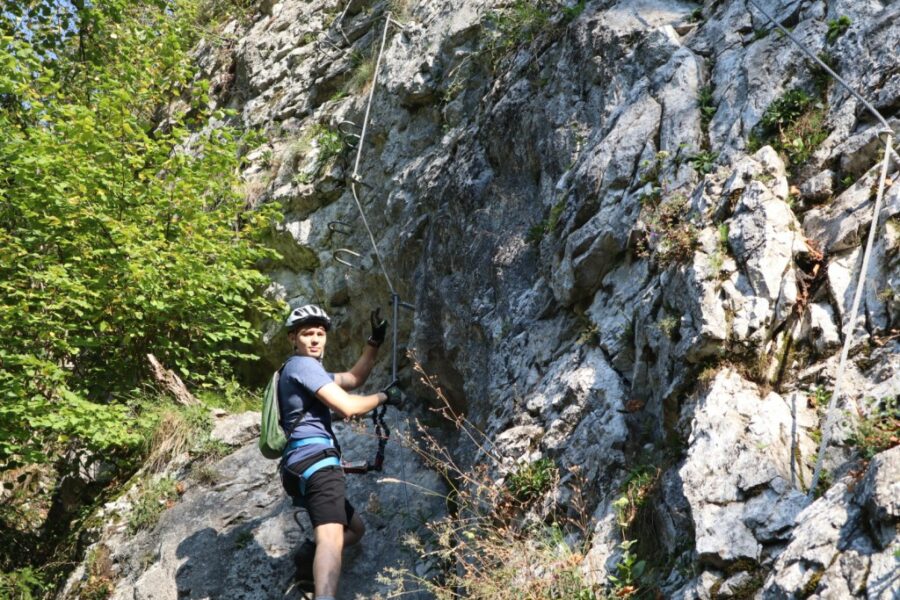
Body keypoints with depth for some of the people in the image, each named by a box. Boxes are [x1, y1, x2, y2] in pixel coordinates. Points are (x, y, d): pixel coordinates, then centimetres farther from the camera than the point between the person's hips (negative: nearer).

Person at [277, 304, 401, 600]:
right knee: (332, 535, -31)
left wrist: (376, 340, 22)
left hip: (301, 466, 10)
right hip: (316, 459, -10)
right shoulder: (302, 365, -4)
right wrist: (383, 396, 4)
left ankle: (308, 557, 5)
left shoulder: (305, 370, 28)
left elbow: (353, 378, 29)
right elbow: (347, 406, -12)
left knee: (355, 529, 25)